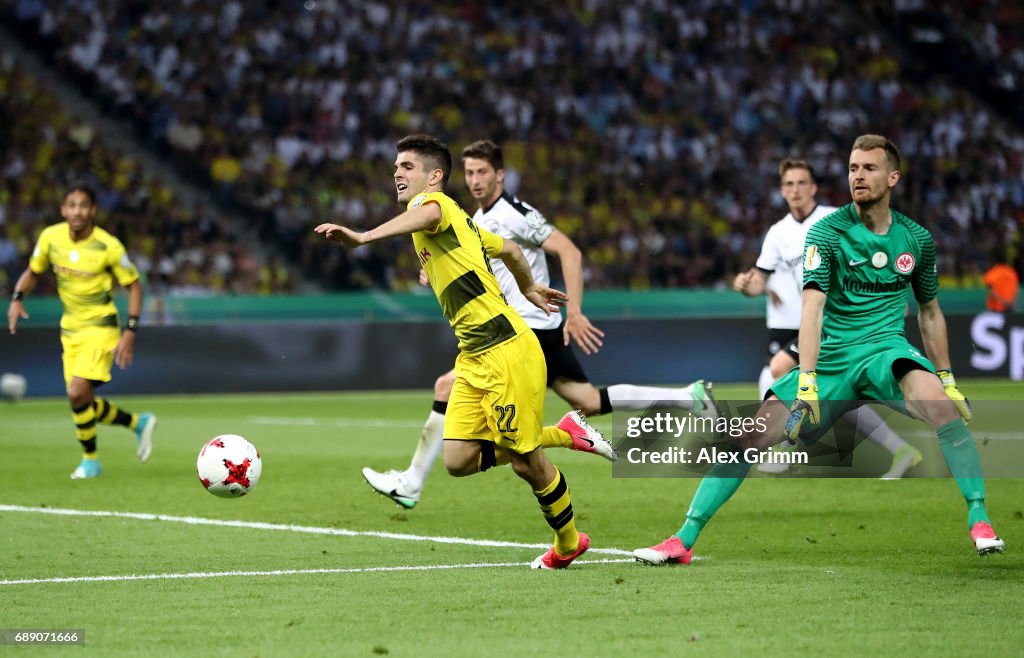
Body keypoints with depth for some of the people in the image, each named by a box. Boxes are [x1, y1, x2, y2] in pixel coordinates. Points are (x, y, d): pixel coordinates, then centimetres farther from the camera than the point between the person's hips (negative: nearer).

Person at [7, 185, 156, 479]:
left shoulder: (108, 246, -17)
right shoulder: (50, 237, -5)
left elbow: (134, 286, -6)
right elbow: (32, 272, 11)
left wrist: (130, 332, -14)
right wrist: (17, 299, -8)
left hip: (100, 327, -6)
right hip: (70, 330, 6)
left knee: (77, 394, -20)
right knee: (83, 403, 5)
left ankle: (90, 460, 1)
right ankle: (139, 423, 30)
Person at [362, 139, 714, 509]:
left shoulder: (515, 214, -14)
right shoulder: (477, 221, 14)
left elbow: (569, 252, -20)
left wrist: (574, 312, -26)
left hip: (531, 330, -10)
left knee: (447, 386, -12)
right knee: (589, 403, 13)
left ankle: (411, 484, -8)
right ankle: (690, 397, 19)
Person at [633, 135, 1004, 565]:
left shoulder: (917, 239, 5)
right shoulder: (828, 232, -6)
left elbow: (929, 311, 20)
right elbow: (812, 307, -18)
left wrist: (948, 379, 21)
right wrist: (807, 382, -30)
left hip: (886, 351, 1)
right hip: (832, 356, 0)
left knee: (938, 402, -32)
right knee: (753, 435, -11)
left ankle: (979, 521, -26)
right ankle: (684, 540, -2)